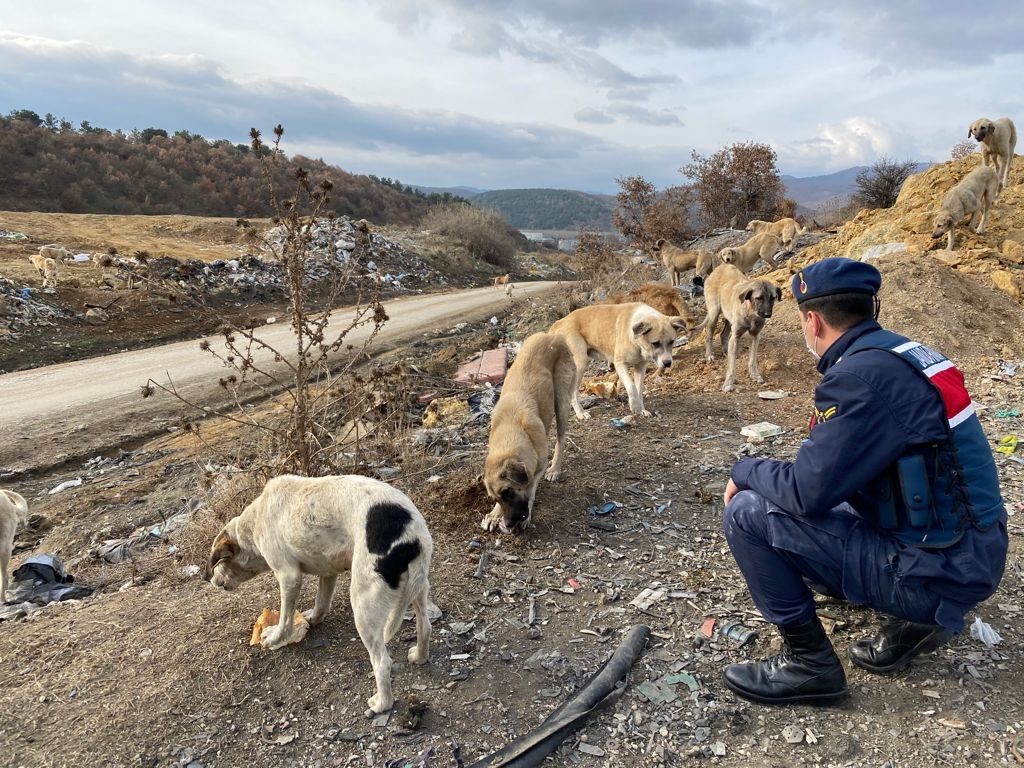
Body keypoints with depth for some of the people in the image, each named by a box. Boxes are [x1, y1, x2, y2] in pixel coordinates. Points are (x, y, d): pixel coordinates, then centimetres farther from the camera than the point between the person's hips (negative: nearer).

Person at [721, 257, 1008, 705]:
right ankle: (916, 619, 16)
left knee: (748, 514, -12)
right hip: (966, 553, 9)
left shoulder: (862, 374, -22)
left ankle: (809, 662, 2)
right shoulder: (896, 355, 7)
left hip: (935, 569, -9)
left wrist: (745, 471, -4)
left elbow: (807, 491, -22)